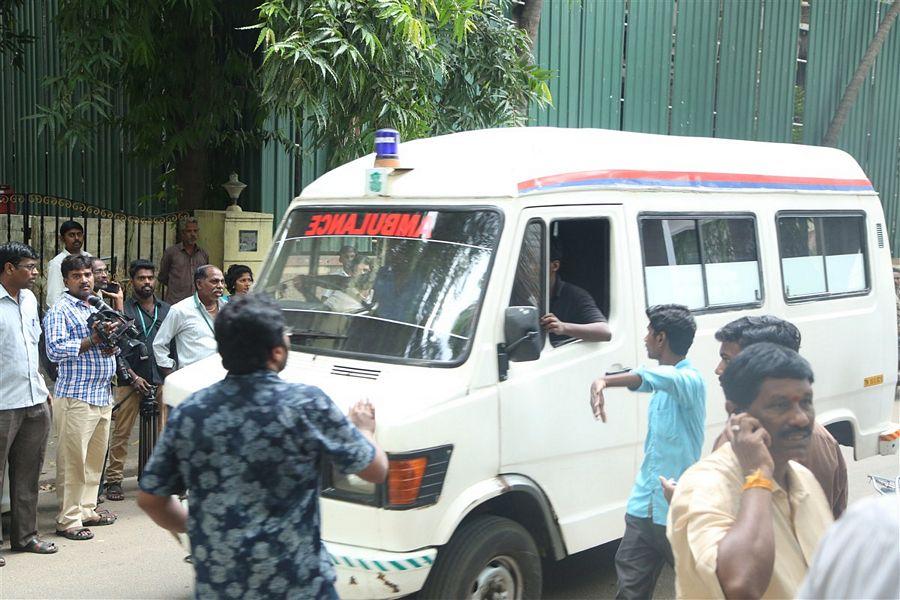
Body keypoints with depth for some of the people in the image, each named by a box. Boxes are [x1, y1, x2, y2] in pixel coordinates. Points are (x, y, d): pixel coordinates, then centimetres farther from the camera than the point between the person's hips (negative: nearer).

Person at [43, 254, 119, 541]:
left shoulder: (98, 308, 18)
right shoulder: (59, 310, -7)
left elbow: (113, 343, 25)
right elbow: (55, 350, -18)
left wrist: (112, 345, 2)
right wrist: (91, 341, -17)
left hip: (103, 395, 8)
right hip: (76, 397, -8)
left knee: (95, 459, 14)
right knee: (73, 461, -5)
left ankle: (87, 509, 24)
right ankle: (68, 520, 2)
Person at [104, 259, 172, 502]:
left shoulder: (166, 310, 14)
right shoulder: (123, 309, 2)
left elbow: (174, 344, 17)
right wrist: (133, 376, -9)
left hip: (161, 380, 3)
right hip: (130, 381, -3)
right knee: (121, 432, -1)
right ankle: (114, 480, 5)